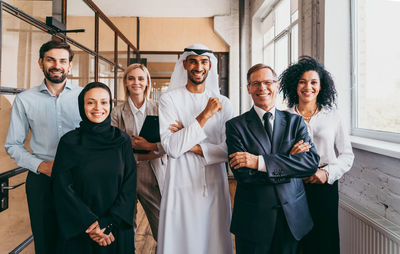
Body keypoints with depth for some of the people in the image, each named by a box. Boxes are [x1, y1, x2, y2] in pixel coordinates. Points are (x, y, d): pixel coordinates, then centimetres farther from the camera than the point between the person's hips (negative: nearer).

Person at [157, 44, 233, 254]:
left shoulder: (222, 103, 5)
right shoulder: (169, 99, -3)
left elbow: (229, 149, -3)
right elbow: (171, 148, -14)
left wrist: (193, 146, -13)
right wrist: (204, 115, -17)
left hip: (215, 185, 3)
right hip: (181, 186, -2)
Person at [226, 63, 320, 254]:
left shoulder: (295, 122, 3)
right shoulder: (236, 126, -4)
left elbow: (312, 162, -11)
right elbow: (241, 173, -15)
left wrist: (260, 162, -21)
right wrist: (290, 164, -16)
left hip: (293, 217, 3)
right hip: (253, 220, -2)